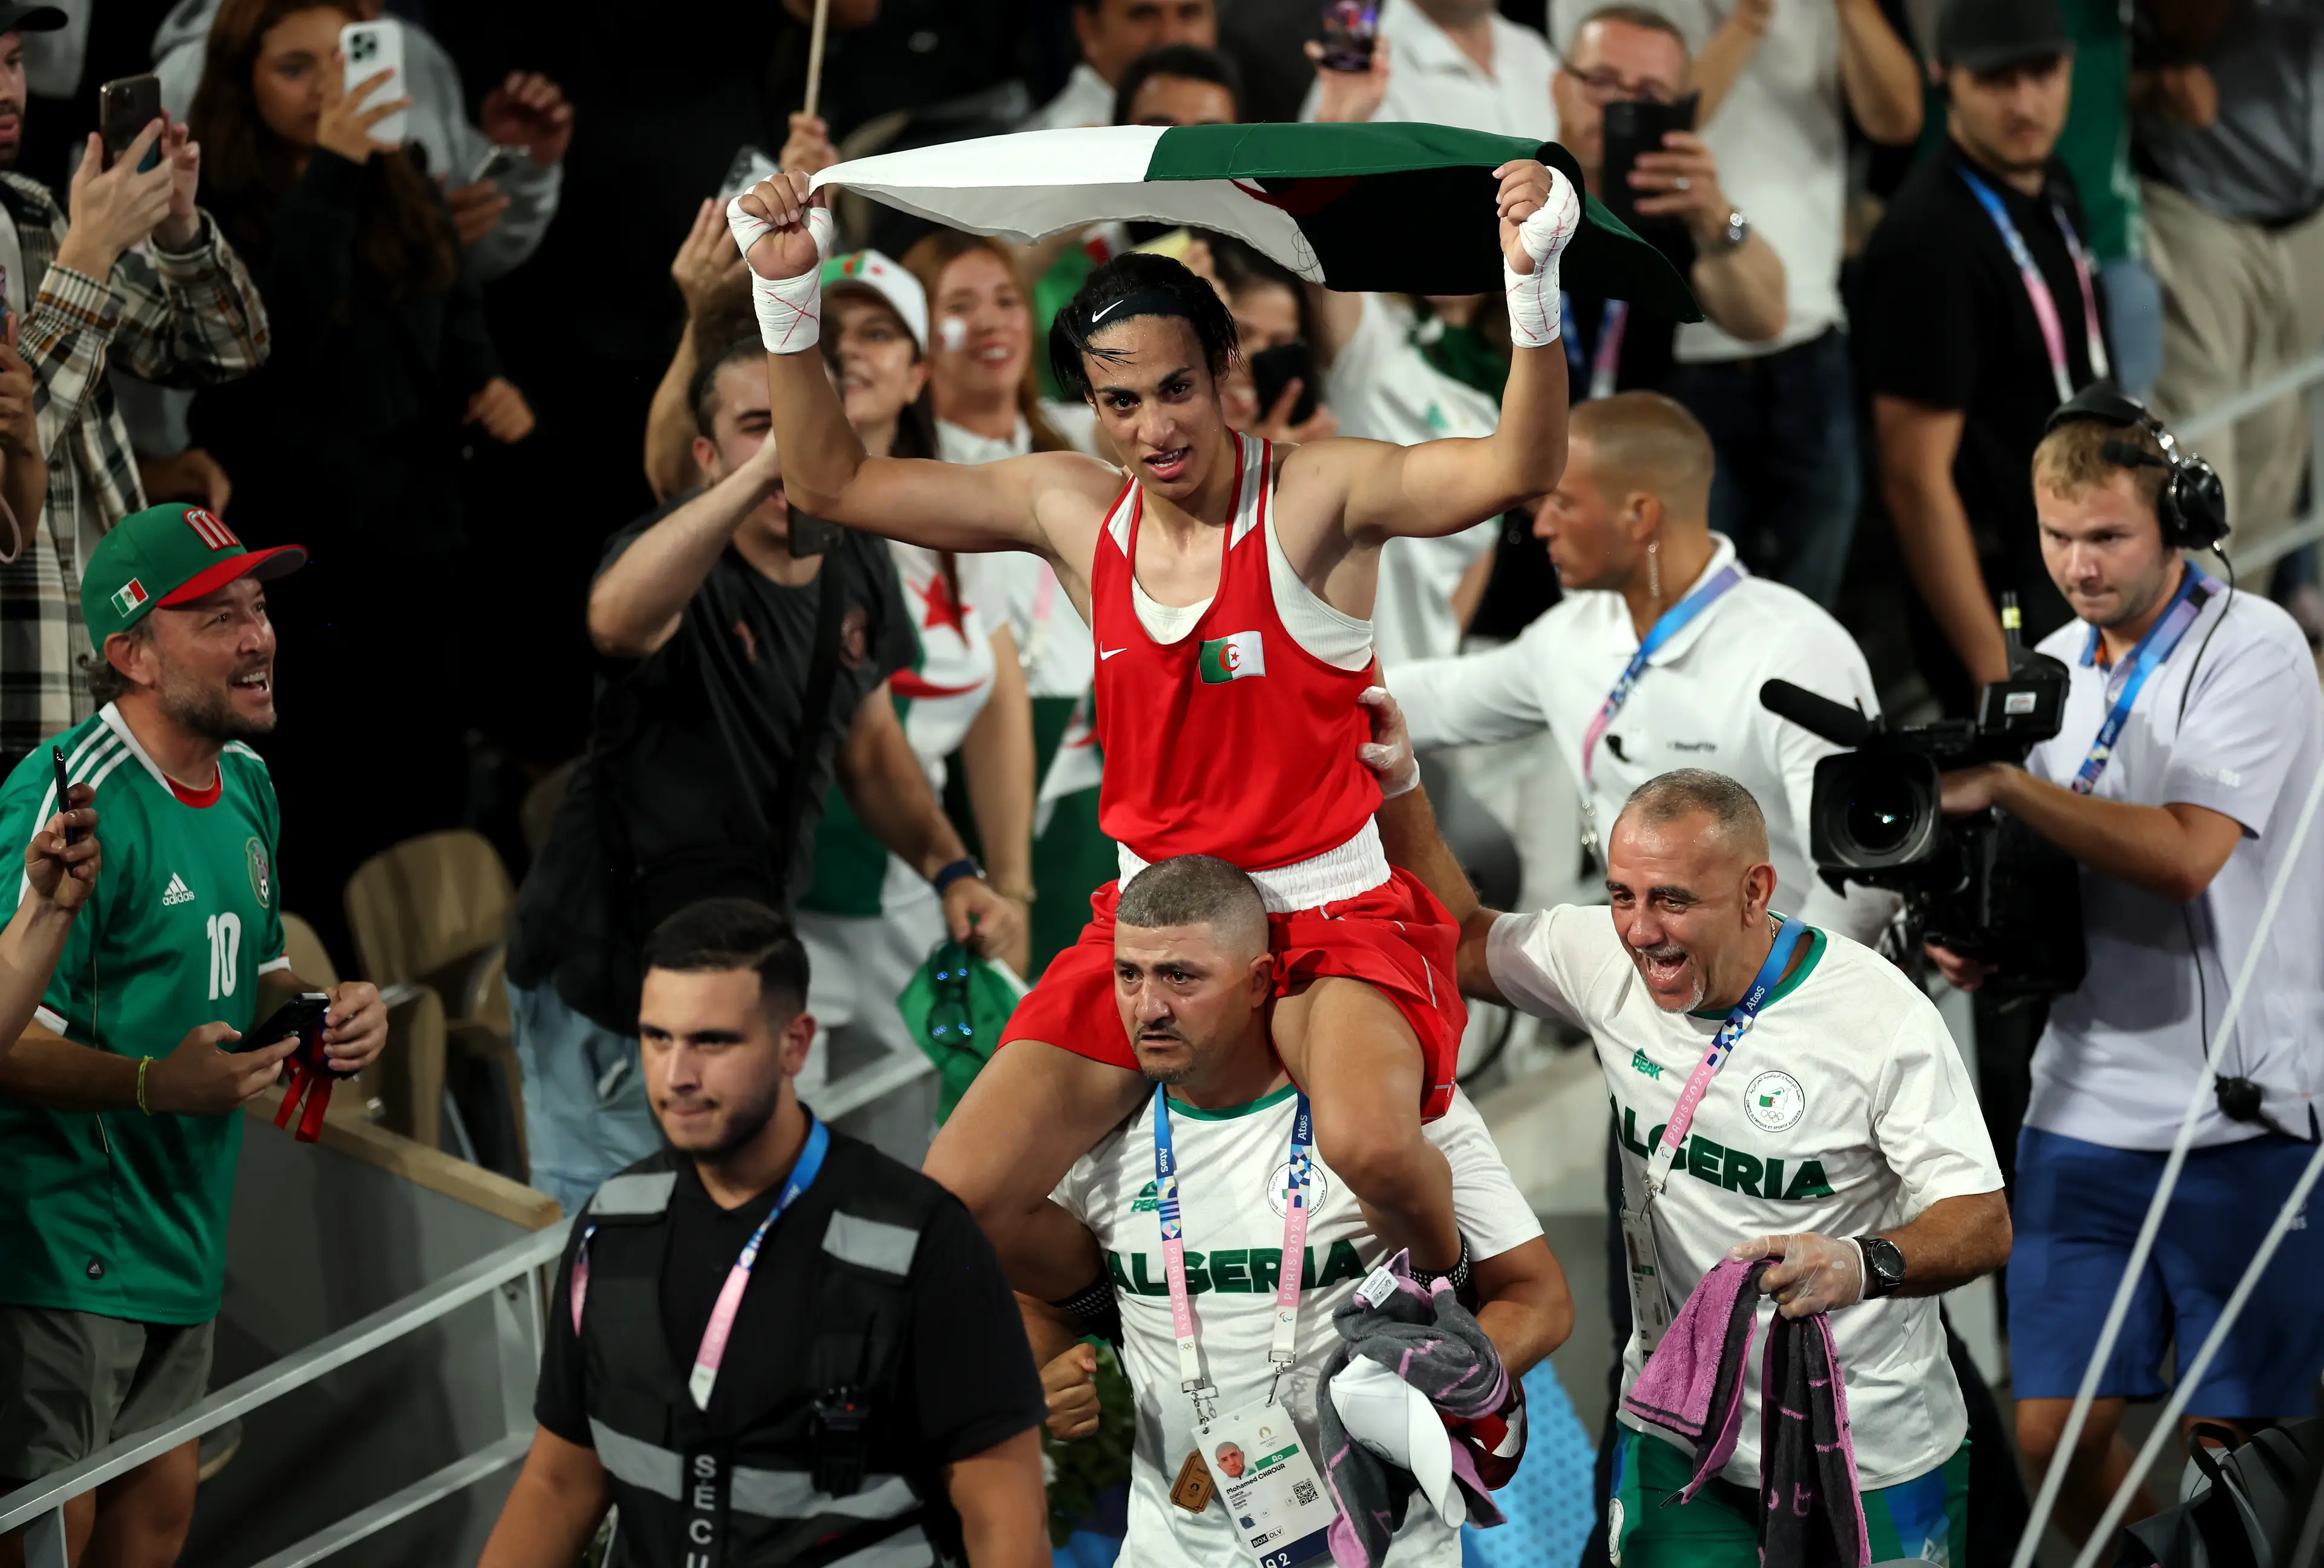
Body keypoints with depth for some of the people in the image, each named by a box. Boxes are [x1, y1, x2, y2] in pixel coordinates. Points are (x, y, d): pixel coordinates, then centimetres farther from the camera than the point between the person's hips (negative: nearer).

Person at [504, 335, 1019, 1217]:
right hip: (608, 977, -7)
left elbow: (869, 741, 17)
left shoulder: (855, 566, 1)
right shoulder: (684, 566, -23)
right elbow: (616, 620, -50)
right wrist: (763, 471, -58)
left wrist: (949, 869, 2)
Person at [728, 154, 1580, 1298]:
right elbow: (834, 481, 9)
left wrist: (1529, 282, -39)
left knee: (1372, 1142, -35)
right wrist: (785, 297, -2)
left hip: (1327, 918, -5)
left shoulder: (1316, 497, -9)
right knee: (957, 1201, -8)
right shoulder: (1072, 511, 4)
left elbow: (1519, 468, -24)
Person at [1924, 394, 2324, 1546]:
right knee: (2055, 1430, 1)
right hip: (2084, 1115, 5)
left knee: (2232, 1435, -1)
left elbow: (2188, 852, -20)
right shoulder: (2050, 667, 12)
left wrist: (2001, 784, -21)